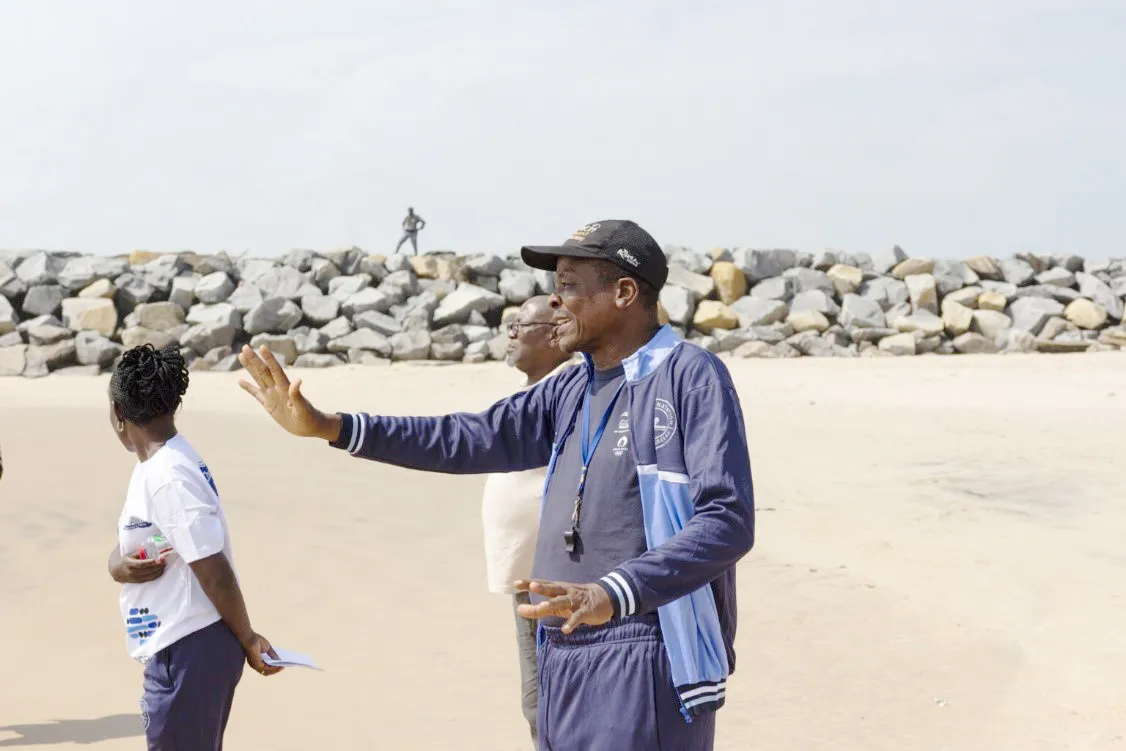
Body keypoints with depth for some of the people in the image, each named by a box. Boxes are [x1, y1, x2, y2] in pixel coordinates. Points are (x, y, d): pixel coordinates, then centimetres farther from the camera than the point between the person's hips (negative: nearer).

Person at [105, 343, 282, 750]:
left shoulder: (167, 477, -21)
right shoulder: (153, 465, 10)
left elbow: (213, 570, -21)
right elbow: (128, 544, 16)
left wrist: (247, 640, -12)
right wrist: (118, 566, -7)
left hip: (187, 653, -10)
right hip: (180, 649, 10)